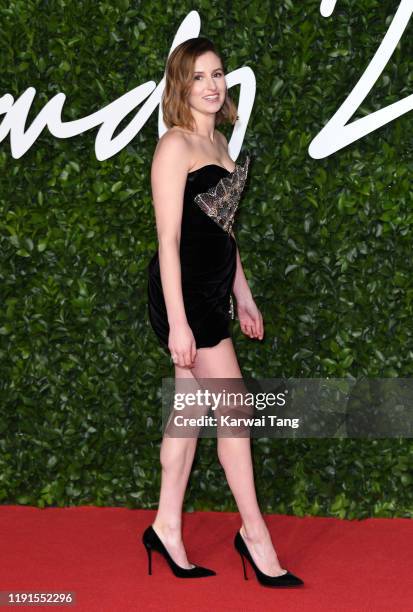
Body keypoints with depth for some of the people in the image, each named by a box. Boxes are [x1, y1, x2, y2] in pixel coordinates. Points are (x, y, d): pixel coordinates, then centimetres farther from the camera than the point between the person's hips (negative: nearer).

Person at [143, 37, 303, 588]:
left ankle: (167, 527, 20)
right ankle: (255, 534, 9)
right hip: (183, 288, -9)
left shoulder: (218, 141, 14)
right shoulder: (175, 146, -13)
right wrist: (177, 322, -20)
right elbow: (168, 238, -17)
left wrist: (243, 296, 20)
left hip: (213, 287, 9)